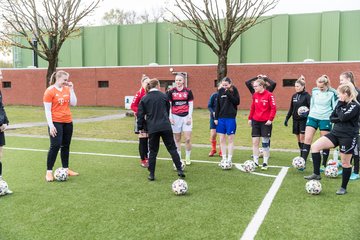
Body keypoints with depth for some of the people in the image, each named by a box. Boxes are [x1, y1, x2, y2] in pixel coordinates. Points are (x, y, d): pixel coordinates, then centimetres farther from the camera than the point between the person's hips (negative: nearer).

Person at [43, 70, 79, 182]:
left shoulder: (67, 89, 8)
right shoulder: (50, 91, -8)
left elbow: (73, 103, 2)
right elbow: (47, 109, -10)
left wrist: (71, 89, -4)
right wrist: (51, 125, -15)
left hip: (68, 122, 6)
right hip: (56, 122, -6)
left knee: (66, 145, 12)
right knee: (55, 146, -8)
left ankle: (66, 169, 22)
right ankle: (49, 172, -1)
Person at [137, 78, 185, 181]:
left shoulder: (144, 99, 2)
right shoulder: (164, 96, 4)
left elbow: (140, 114, 2)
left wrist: (140, 127, 12)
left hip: (152, 128, 0)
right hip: (165, 127, 0)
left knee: (153, 151, 9)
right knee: (172, 148, 7)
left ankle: (151, 174, 11)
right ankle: (179, 170, 4)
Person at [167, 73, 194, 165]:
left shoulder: (188, 91, 1)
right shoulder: (171, 91, 2)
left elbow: (191, 105, 3)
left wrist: (189, 117, -3)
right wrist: (170, 117, -2)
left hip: (186, 116, 0)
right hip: (175, 117, 1)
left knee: (188, 139, -4)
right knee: (177, 139, 6)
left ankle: (188, 158, 12)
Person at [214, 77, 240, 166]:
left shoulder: (234, 90, -3)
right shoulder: (221, 91, 6)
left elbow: (237, 102, -13)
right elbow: (217, 105, 9)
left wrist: (228, 93, -18)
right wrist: (216, 118, 5)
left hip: (231, 118, -4)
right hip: (221, 118, 4)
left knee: (230, 139, 3)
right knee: (222, 139, 6)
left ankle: (229, 158, 11)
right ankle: (224, 158, 16)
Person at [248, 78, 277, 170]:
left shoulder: (269, 95, -10)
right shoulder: (254, 95, 7)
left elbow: (273, 108, -11)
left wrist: (270, 119, -17)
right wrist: (250, 118, 9)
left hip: (265, 122, -5)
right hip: (256, 121, 5)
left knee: (265, 142, 2)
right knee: (255, 141, 3)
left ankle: (265, 163, 12)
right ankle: (255, 162, 11)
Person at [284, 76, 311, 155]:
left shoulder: (307, 96, -9)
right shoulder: (294, 96, 10)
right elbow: (291, 108, 16)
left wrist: (306, 113, -31)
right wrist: (287, 118, 13)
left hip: (303, 120, -6)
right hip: (295, 120, 6)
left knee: (302, 138, -7)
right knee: (298, 138, 9)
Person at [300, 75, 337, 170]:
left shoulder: (332, 93, -9)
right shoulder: (314, 90, 2)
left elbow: (335, 107, -5)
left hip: (325, 119, -4)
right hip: (313, 117, 4)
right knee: (307, 139, -4)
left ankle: (324, 165, 16)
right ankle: (303, 162, -1)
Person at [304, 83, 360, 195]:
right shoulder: (341, 104, 9)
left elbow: (343, 117, -25)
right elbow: (331, 118, 9)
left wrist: (340, 104, -13)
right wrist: (339, 119, -11)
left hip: (348, 137, -7)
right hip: (335, 133, 7)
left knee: (345, 162, 4)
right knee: (315, 146, -9)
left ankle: (343, 188, 20)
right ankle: (316, 174, -4)